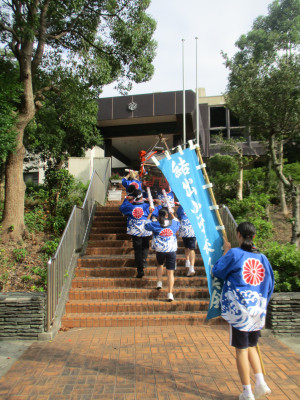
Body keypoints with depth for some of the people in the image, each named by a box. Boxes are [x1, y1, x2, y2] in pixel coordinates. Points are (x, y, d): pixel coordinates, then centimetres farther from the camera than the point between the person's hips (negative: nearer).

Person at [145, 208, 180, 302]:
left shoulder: (155, 224, 1)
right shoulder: (174, 223, 7)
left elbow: (146, 225, 21)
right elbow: (176, 220, 32)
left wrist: (150, 214, 31)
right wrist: (172, 214, 44)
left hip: (160, 250, 0)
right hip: (172, 251, 0)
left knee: (160, 265, 31)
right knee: (170, 272, 2)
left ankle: (159, 282, 21)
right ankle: (170, 293, -2)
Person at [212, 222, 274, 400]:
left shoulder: (234, 253, -10)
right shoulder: (262, 257, 4)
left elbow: (217, 270, 2)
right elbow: (270, 286, 11)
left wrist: (226, 251, 11)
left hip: (239, 307, -4)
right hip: (259, 310, 5)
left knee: (241, 349, 6)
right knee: (251, 346, 22)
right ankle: (261, 383, 15)